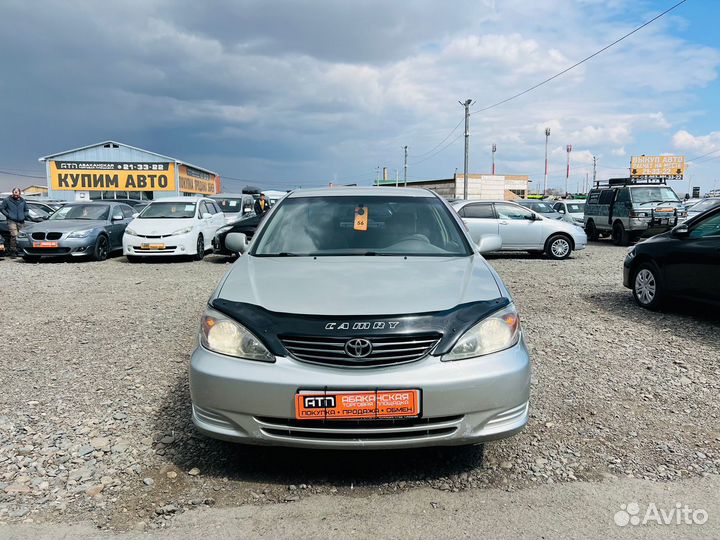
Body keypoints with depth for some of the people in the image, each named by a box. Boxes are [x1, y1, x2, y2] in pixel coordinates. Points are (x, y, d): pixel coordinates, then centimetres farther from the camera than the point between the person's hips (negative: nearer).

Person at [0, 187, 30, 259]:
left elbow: (26, 210, 27)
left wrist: (25, 215, 9)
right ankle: (13, 251, -15)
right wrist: (7, 215, -3)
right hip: (12, 221, -4)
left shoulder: (22, 201, 16)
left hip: (21, 221, 4)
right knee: (14, 235, -18)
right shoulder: (7, 200, 5)